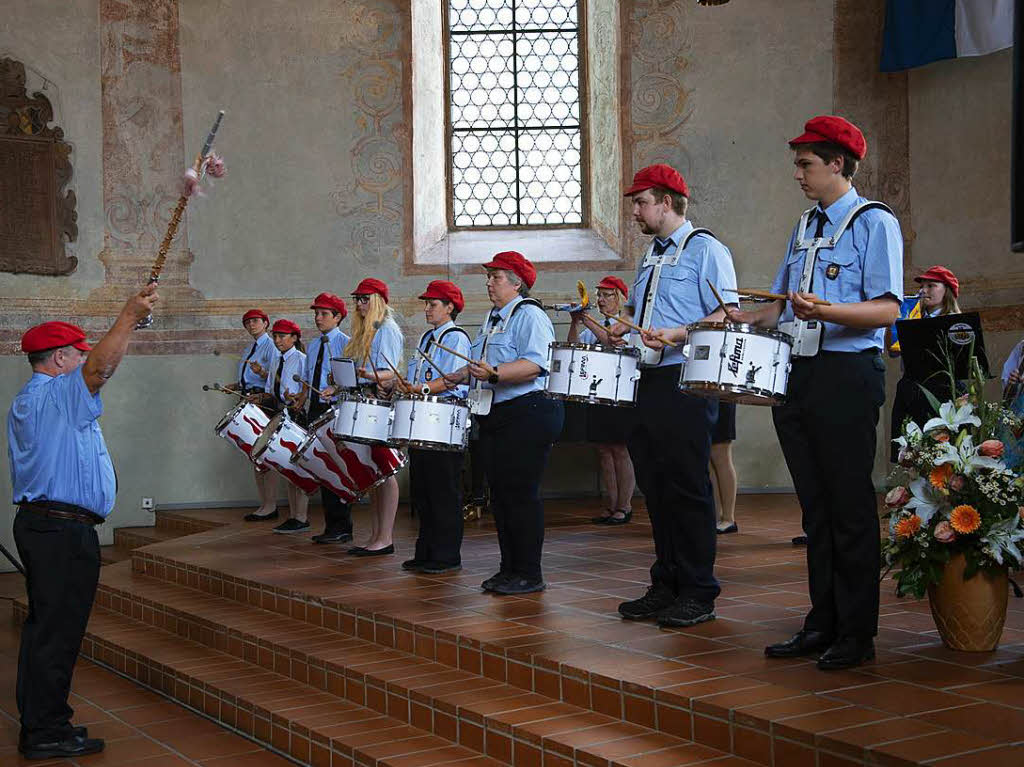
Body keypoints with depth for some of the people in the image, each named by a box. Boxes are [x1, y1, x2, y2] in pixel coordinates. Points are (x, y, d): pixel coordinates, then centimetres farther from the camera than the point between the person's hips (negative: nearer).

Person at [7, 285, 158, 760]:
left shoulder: (25, 401, 20)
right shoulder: (57, 395, -13)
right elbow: (99, 368, -30)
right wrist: (129, 319, -35)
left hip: (37, 521, 11)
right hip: (64, 529, -11)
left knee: (45, 625, 15)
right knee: (58, 629, -5)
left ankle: (38, 723, 22)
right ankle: (46, 734, 0)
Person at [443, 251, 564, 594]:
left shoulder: (530, 316, -10)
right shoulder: (493, 320, 20)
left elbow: (535, 365, -24)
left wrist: (495, 374, -34)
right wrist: (457, 377, 21)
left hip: (527, 414, -10)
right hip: (494, 417, 10)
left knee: (520, 494, -9)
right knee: (499, 494, 10)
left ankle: (529, 574, -3)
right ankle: (509, 569, 17)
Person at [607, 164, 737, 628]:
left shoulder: (705, 249, -5)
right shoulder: (652, 255, 21)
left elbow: (725, 316, -13)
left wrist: (677, 335, -26)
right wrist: (624, 328, 13)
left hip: (686, 383, -8)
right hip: (648, 382, 8)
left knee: (687, 486, -6)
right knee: (654, 485, 10)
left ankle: (698, 594, 2)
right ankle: (666, 586, 19)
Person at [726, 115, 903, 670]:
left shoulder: (874, 223, -4)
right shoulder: (804, 228, 20)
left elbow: (886, 310, -15)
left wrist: (824, 311, -29)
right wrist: (746, 319, 7)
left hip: (847, 377, -7)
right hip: (799, 375, 7)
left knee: (850, 507, -4)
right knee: (815, 506, 10)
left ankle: (857, 634, 4)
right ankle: (822, 624, 18)